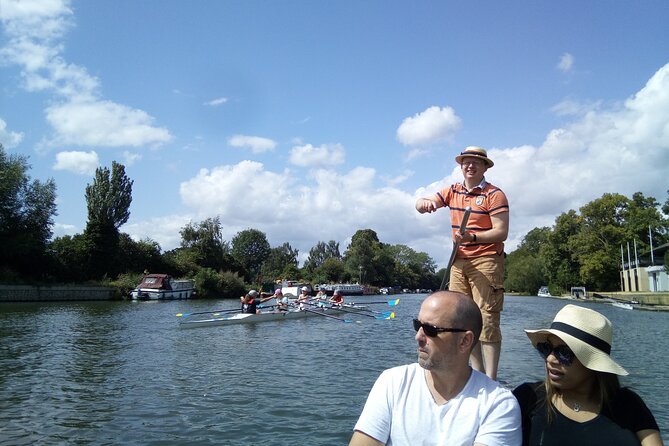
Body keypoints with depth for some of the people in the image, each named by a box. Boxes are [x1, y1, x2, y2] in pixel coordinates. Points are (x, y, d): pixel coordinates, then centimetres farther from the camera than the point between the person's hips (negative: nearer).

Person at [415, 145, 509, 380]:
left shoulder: (494, 194, -5)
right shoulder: (452, 191, 12)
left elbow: (501, 232, -11)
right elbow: (421, 205, 4)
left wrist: (472, 237, -27)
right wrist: (424, 203, -21)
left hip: (485, 261, -6)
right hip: (459, 262, 6)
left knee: (487, 319, -8)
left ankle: (490, 379, -2)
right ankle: (477, 373, 17)